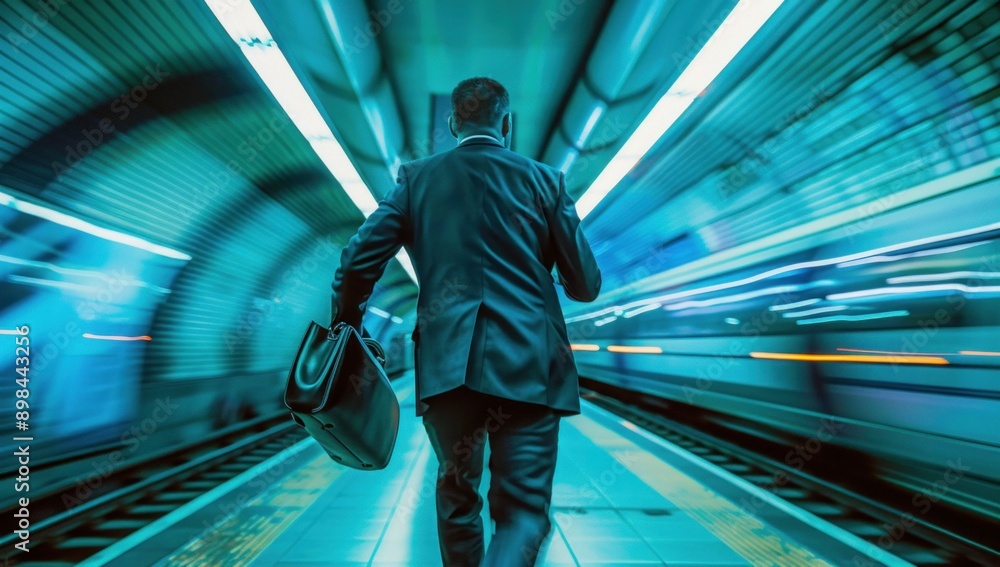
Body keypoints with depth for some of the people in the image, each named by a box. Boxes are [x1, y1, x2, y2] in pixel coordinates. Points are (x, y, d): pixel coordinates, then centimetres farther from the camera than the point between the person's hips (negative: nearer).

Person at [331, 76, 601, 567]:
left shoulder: (415, 177, 8)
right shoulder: (545, 180, 7)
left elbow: (359, 261, 0)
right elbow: (585, 285, 6)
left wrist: (347, 331, 16)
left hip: (447, 362, 2)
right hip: (528, 364, -1)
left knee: (456, 495, 23)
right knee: (524, 510, 7)